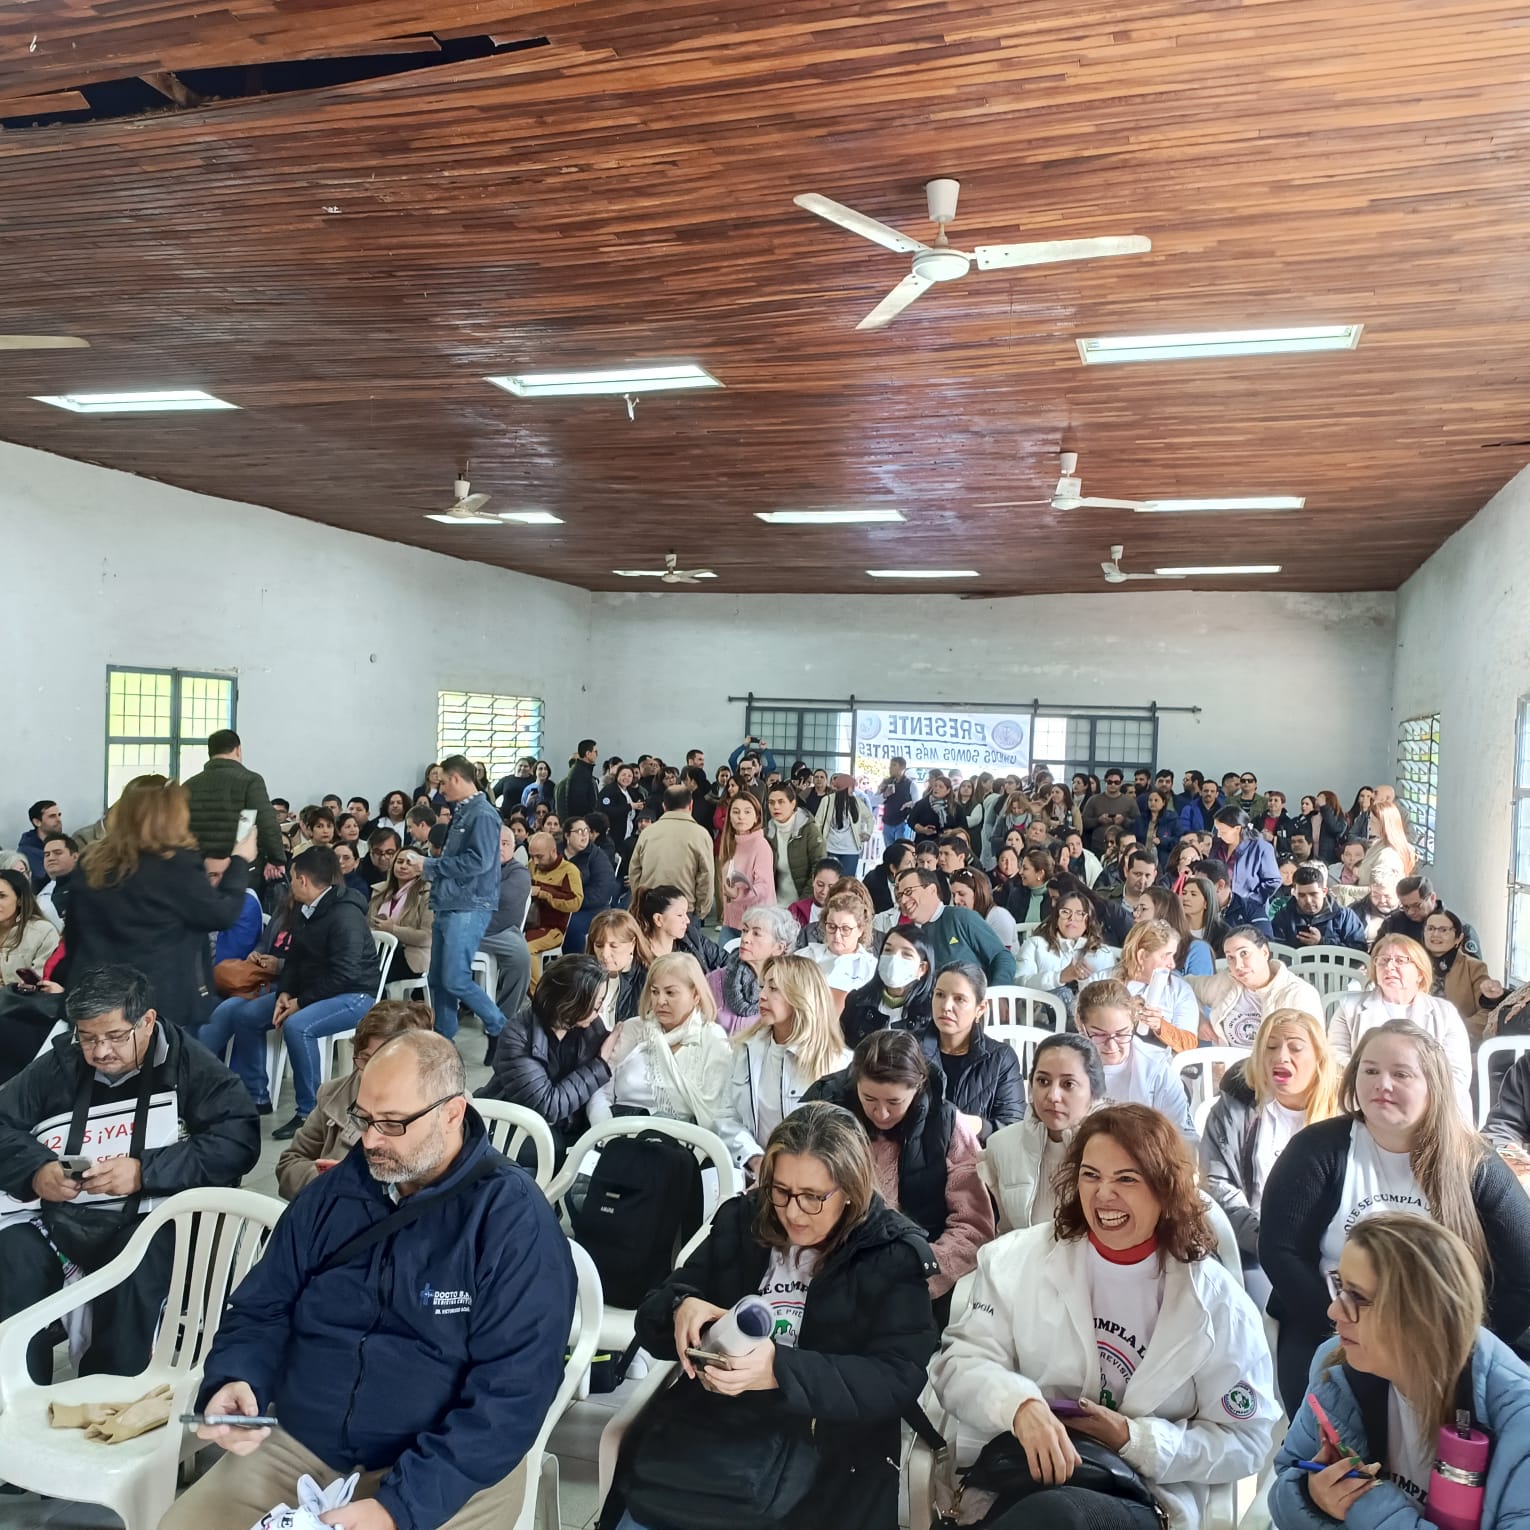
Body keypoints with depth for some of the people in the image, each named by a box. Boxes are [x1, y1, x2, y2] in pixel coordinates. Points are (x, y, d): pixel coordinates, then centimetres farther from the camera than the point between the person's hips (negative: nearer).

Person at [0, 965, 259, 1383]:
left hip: (146, 1218, -3)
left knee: (139, 1268, -34)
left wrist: (145, 1171, -19)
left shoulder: (188, 1064, 0)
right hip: (55, 1214, 4)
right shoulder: (59, 1064, 12)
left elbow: (239, 1140, -9)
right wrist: (36, 1171, -7)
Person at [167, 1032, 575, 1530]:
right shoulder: (334, 1190, 5)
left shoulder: (515, 1218, -14)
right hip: (296, 1446, 5)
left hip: (453, 1468, -5)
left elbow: (512, 1390, -18)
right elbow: (262, 1310, 10)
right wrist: (233, 1382, -11)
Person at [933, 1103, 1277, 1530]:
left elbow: (1245, 1440, 2)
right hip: (1018, 1475, 2)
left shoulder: (1216, 1301, 0)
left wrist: (1134, 1439, -12)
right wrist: (1020, 1404, -25)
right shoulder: (1018, 1259, 1)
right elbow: (959, 1361, -3)